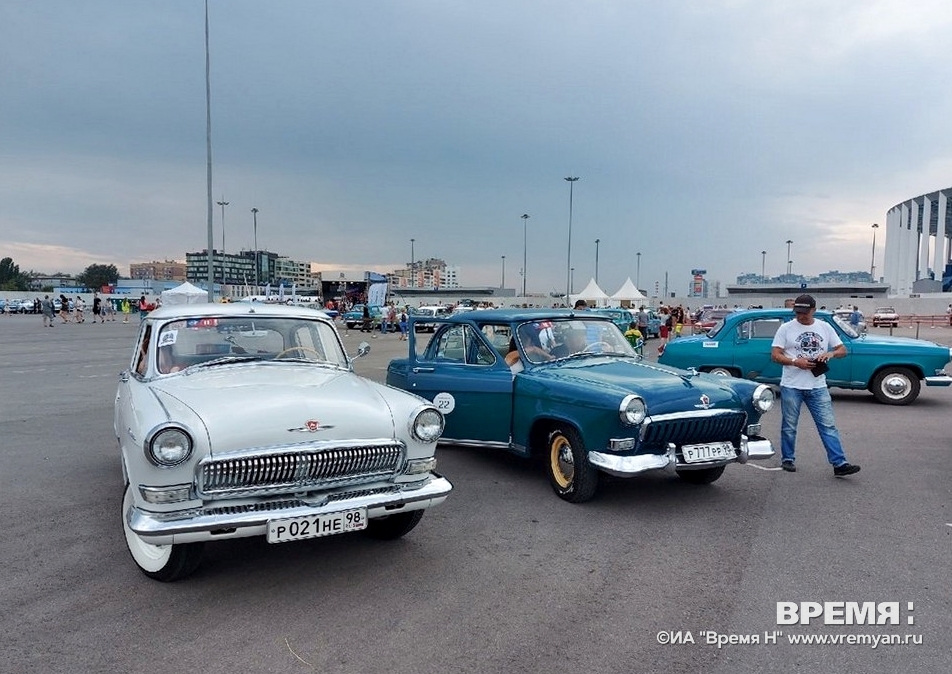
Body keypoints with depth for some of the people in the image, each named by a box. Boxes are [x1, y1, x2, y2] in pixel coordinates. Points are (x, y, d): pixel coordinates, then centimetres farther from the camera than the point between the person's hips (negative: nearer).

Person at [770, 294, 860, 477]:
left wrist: (830, 353, -12)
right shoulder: (786, 328, -1)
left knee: (828, 426, -1)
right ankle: (787, 459, 23)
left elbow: (843, 350, 11)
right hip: (791, 386, -2)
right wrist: (795, 362, -20)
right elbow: (775, 355, -5)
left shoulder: (825, 327, 7)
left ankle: (839, 464, 0)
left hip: (818, 386, 2)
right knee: (789, 427, 8)